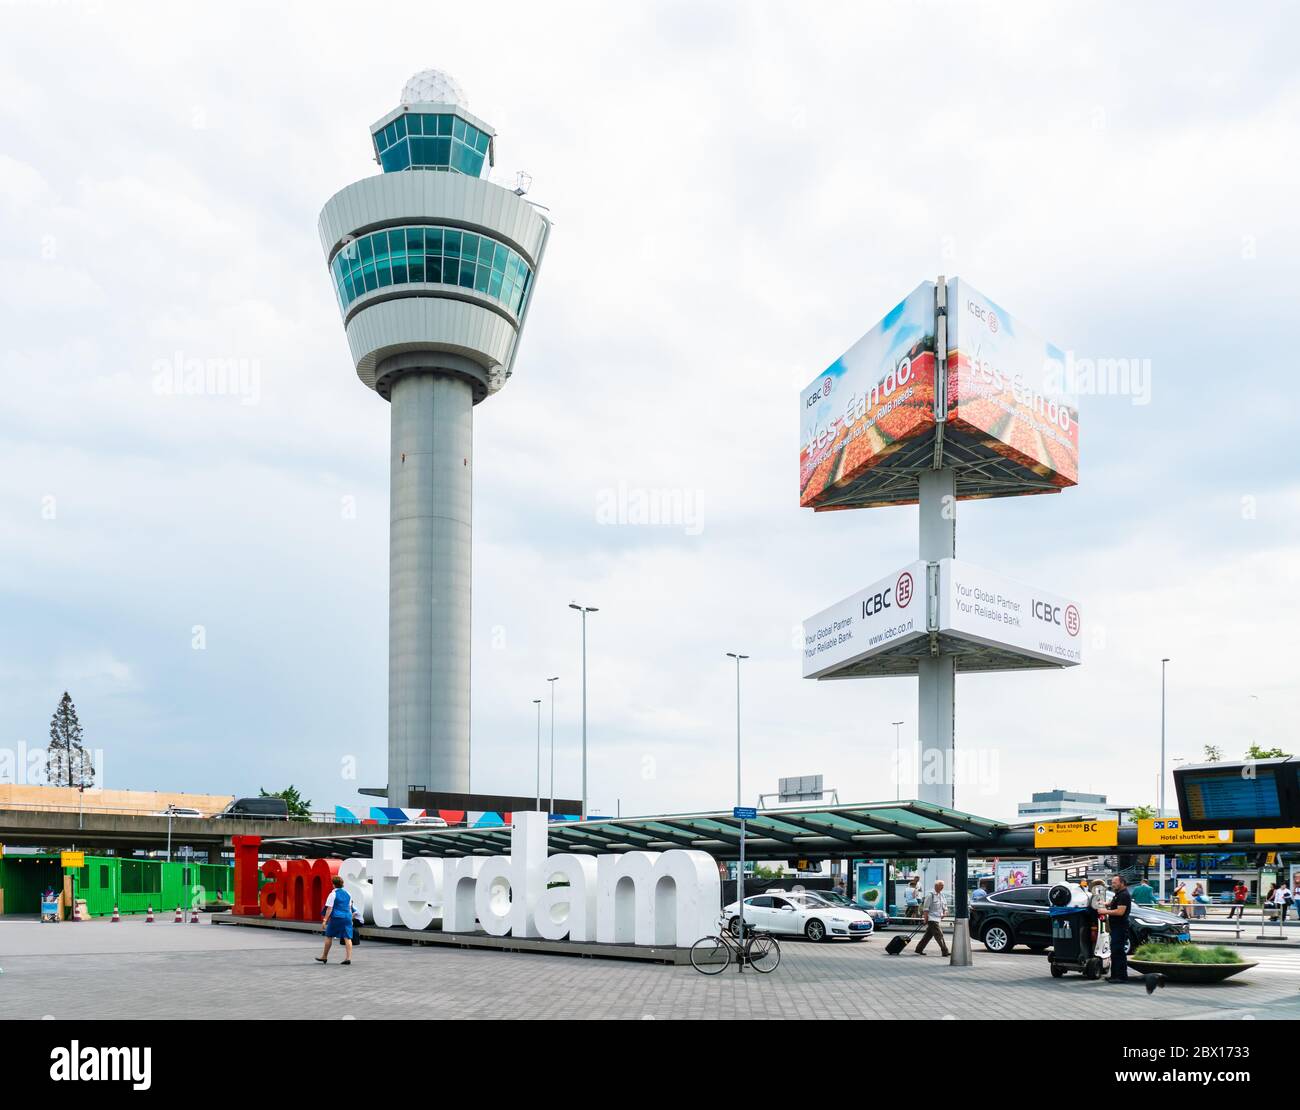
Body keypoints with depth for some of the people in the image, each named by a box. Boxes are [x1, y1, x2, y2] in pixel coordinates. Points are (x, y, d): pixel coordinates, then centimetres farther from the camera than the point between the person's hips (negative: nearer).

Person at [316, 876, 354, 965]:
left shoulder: (333, 894, -5)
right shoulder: (348, 894, 12)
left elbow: (329, 908, -11)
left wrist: (325, 920, -10)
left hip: (336, 917, -5)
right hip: (347, 917, 5)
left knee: (329, 936, 10)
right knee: (347, 938, 1)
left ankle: (324, 957, 18)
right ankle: (349, 957, -9)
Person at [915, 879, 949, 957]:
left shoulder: (942, 895, 13)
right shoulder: (930, 895, -11)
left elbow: (945, 907, 24)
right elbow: (925, 908, -12)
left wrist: (944, 913, 6)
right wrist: (925, 919, -15)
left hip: (938, 919, 8)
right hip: (932, 919, -8)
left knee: (928, 935, 12)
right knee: (939, 935, -10)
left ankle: (919, 949, 21)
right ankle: (945, 952, -9)